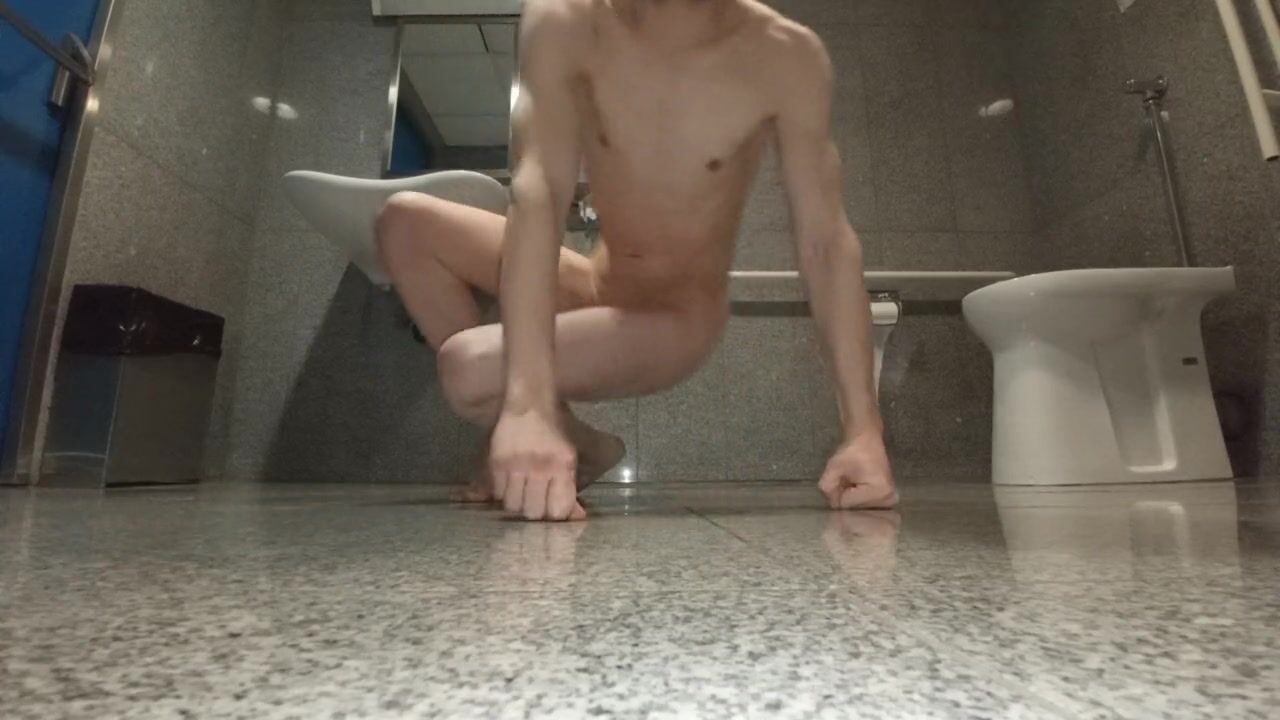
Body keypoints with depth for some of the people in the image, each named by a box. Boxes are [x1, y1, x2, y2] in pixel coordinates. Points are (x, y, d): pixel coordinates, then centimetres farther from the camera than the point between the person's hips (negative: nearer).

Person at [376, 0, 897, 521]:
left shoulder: (784, 55, -18)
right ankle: (520, 444, 1)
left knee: (469, 370, -25)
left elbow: (827, 243, -18)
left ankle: (579, 448, 8)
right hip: (595, 287, 4)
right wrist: (527, 400, -43)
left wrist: (863, 428, -26)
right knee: (406, 220, -5)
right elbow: (537, 194, -30)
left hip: (678, 318, -4)